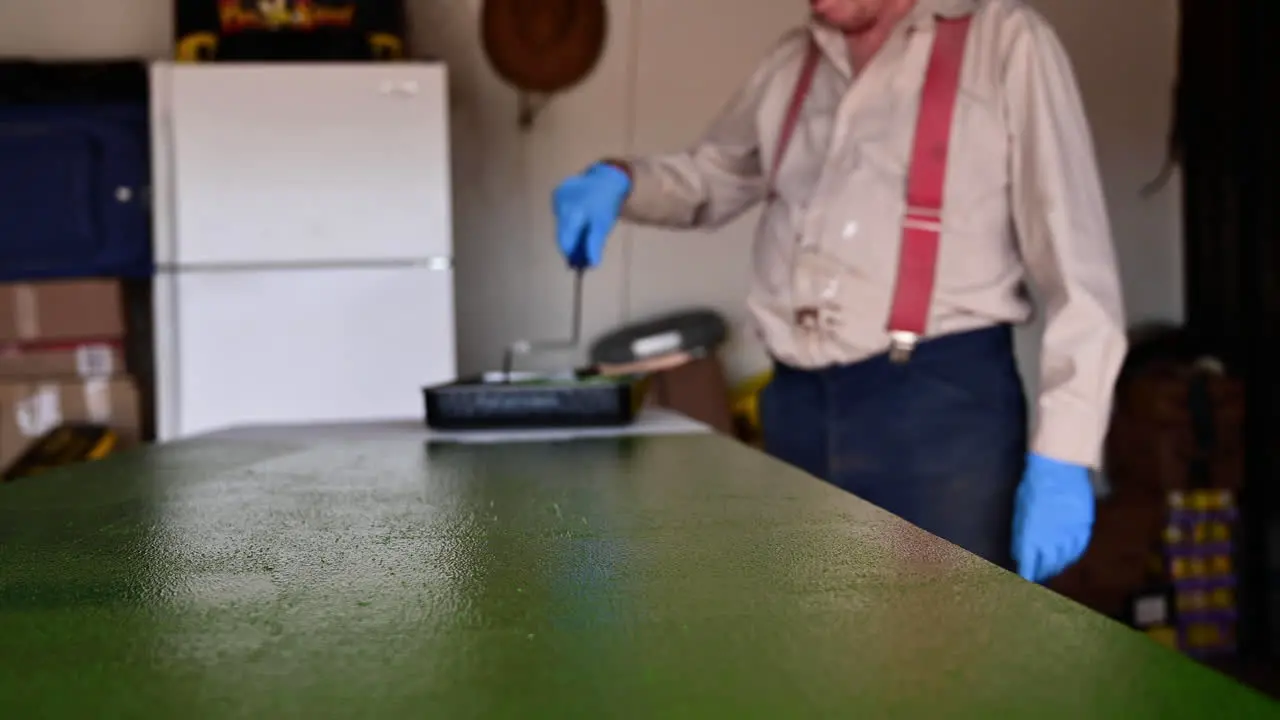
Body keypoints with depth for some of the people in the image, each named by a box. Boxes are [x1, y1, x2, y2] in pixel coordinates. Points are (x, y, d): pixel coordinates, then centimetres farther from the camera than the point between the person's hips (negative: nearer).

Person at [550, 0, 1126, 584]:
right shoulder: (792, 62, 14)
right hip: (797, 406, 6)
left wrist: (1061, 457, -14)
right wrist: (617, 180, 6)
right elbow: (709, 178, 29)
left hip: (940, 402, -5)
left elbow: (1073, 256, -7)